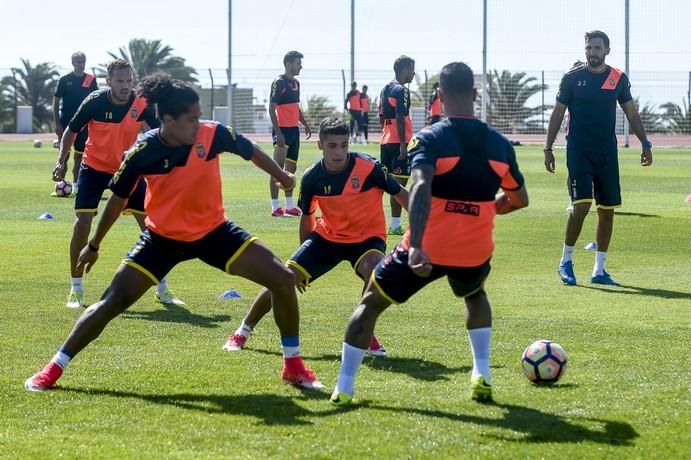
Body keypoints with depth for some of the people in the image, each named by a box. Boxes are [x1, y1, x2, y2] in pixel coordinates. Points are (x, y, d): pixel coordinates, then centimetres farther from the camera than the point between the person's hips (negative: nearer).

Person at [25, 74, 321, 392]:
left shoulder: (213, 134, -19)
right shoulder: (142, 153, -21)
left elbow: (251, 152, 2)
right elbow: (118, 199, -5)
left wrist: (282, 178, 19)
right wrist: (94, 246, 5)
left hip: (214, 231, 2)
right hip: (162, 238, -2)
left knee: (283, 279, -10)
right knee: (113, 301, -8)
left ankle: (293, 365, 7)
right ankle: (53, 369, 6)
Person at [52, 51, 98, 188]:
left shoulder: (91, 80, 4)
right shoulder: (64, 79, -3)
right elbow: (56, 101, -1)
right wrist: (57, 123, -8)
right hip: (66, 122, -3)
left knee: (79, 155, 7)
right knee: (64, 154, -5)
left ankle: (75, 186, 14)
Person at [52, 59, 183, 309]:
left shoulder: (142, 104, -16)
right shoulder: (94, 102, -18)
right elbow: (71, 130, -4)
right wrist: (62, 161, -13)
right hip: (94, 167, -1)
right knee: (82, 222, -14)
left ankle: (162, 289, 10)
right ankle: (76, 290, 0)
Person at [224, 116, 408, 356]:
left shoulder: (368, 168, -23)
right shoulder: (312, 177, -13)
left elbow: (400, 194, -8)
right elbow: (306, 216, 5)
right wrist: (305, 256, 11)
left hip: (367, 237, -3)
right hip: (327, 236, 3)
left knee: (373, 268, -36)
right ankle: (243, 331, 15)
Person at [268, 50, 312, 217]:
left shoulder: (296, 83, 14)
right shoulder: (279, 82, -12)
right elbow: (272, 108, -16)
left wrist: (305, 124, 16)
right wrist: (278, 132, -22)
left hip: (294, 130, 9)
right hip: (283, 130, -9)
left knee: (291, 168, 13)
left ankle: (290, 206, 20)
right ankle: (275, 207, -7)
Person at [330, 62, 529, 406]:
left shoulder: (429, 138, -8)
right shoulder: (499, 144, 5)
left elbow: (421, 188, -25)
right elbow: (519, 199, 18)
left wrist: (416, 246, -33)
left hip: (426, 250, -3)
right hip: (475, 251, 3)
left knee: (370, 303, 17)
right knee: (475, 295, 38)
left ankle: (344, 387, 14)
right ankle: (482, 376, 24)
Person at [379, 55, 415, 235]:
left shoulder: (386, 89, 15)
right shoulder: (401, 91, -12)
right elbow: (400, 118, -19)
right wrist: (403, 144, -20)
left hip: (385, 140, 9)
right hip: (398, 142, -9)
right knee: (400, 181, -6)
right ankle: (395, 225, -7)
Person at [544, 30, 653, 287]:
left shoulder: (618, 79, 5)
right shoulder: (572, 78, -2)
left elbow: (631, 113, 12)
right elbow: (557, 114, 3)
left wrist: (645, 144, 6)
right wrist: (548, 148, 0)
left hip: (607, 152, 4)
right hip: (578, 152, -4)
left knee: (607, 210, 4)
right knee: (581, 205, -15)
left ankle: (599, 270, 13)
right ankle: (566, 262, 2)